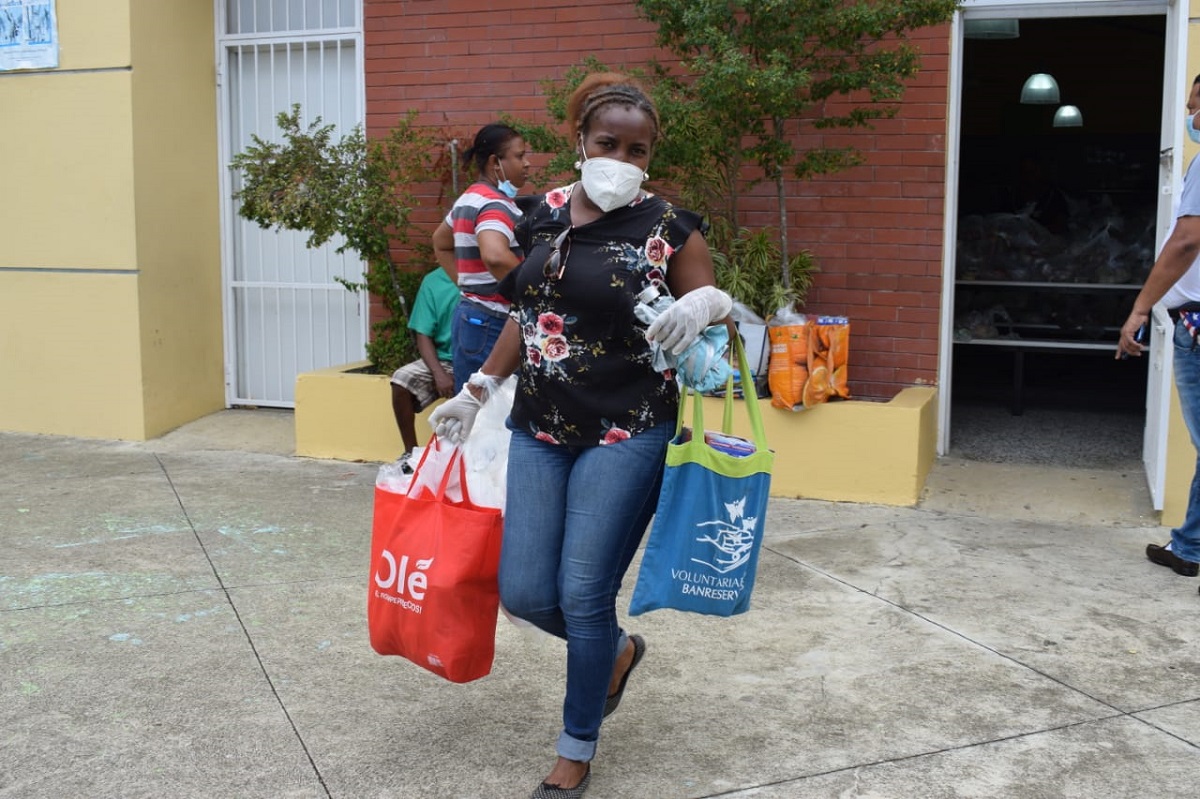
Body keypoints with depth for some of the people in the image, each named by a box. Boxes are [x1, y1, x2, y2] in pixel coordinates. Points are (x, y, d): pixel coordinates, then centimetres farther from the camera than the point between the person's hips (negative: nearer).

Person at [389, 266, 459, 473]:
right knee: (401, 379, -21)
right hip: (442, 360, 3)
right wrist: (439, 373, -14)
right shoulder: (433, 282, 4)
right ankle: (410, 452, -8)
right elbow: (423, 335, 2)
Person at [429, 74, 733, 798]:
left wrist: (709, 304, -29)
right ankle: (617, 651, 37)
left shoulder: (668, 229, -8)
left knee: (584, 595, -3)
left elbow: (715, 315, -5)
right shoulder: (548, 213, 7)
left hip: (626, 437, -5)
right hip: (540, 431, 5)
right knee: (523, 592, 4)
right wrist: (477, 391, 19)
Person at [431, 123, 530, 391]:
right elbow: (495, 256, -35)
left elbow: (440, 243, 31)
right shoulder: (495, 204, -15)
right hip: (492, 322, -10)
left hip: (472, 315, 10)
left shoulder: (469, 198, 15)